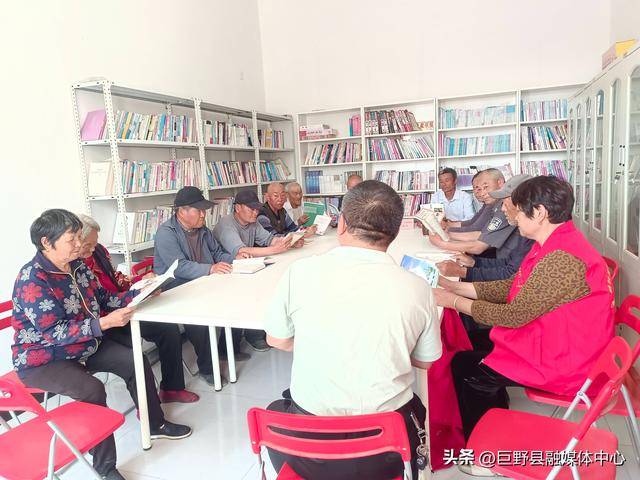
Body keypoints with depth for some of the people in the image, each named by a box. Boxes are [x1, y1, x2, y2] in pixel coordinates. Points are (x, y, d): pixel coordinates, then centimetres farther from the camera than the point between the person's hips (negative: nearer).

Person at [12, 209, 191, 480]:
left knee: (135, 361, -1)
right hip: (41, 359, -8)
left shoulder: (78, 266, -1)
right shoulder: (32, 279, -24)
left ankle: (155, 424, 18)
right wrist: (105, 323, -38)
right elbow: (53, 332, -30)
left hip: (83, 346, 8)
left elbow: (104, 299, 7)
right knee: (92, 390, -30)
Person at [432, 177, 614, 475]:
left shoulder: (561, 259, -30)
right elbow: (512, 288, 7)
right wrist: (455, 286, 3)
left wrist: (455, 302, -15)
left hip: (559, 365, -9)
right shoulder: (557, 243, 3)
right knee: (477, 346, 15)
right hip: (553, 342, 9)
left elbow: (514, 315, -26)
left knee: (463, 366, 1)